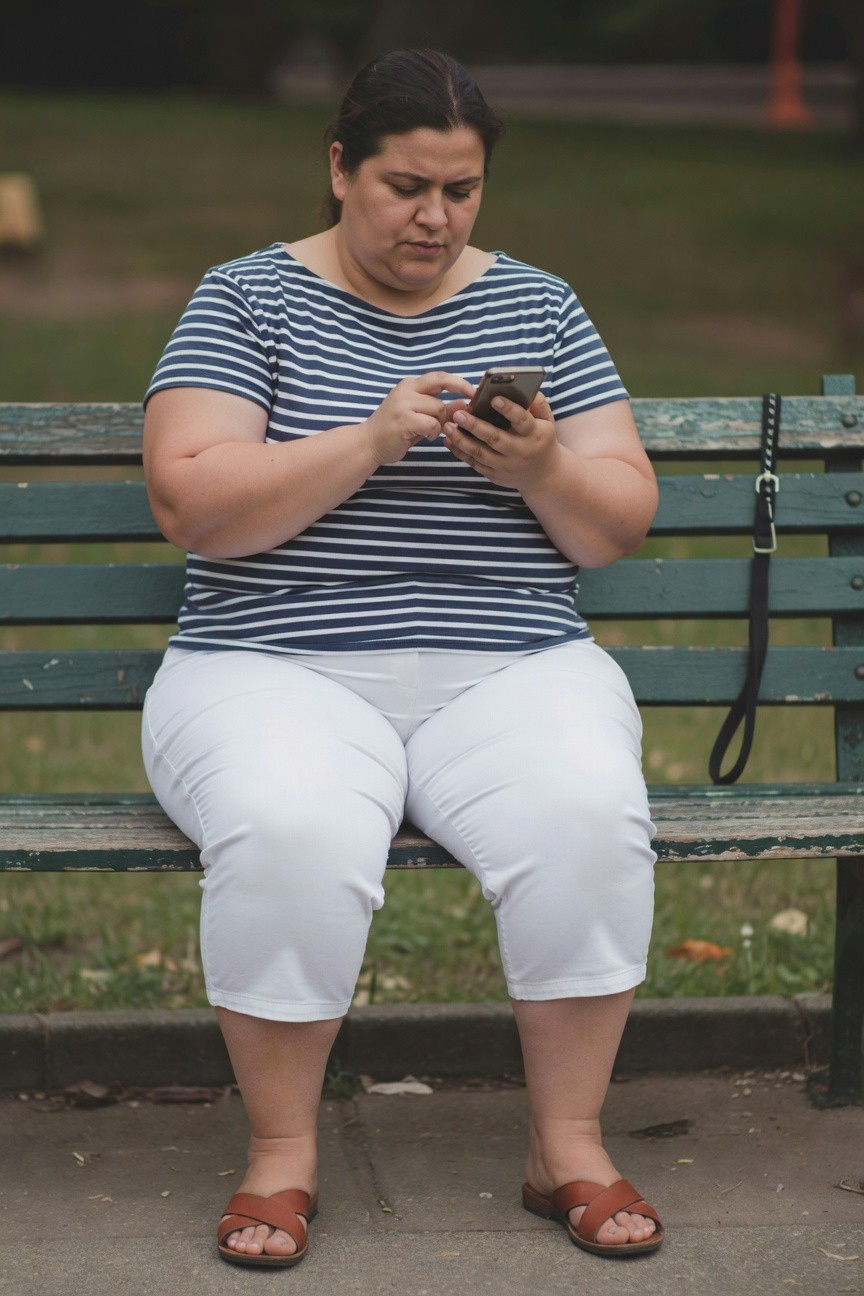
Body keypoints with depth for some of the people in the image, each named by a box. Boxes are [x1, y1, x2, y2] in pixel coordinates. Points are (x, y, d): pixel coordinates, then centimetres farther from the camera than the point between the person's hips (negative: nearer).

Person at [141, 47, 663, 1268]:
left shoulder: (537, 308, 14)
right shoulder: (247, 300, 6)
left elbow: (622, 526, 10)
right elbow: (191, 502, -7)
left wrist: (543, 470, -11)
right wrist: (369, 443, -18)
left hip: (514, 669, 2)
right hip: (283, 669, -2)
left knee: (590, 818, -30)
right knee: (291, 834, -35)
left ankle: (569, 1144, -11)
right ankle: (282, 1152, -13)